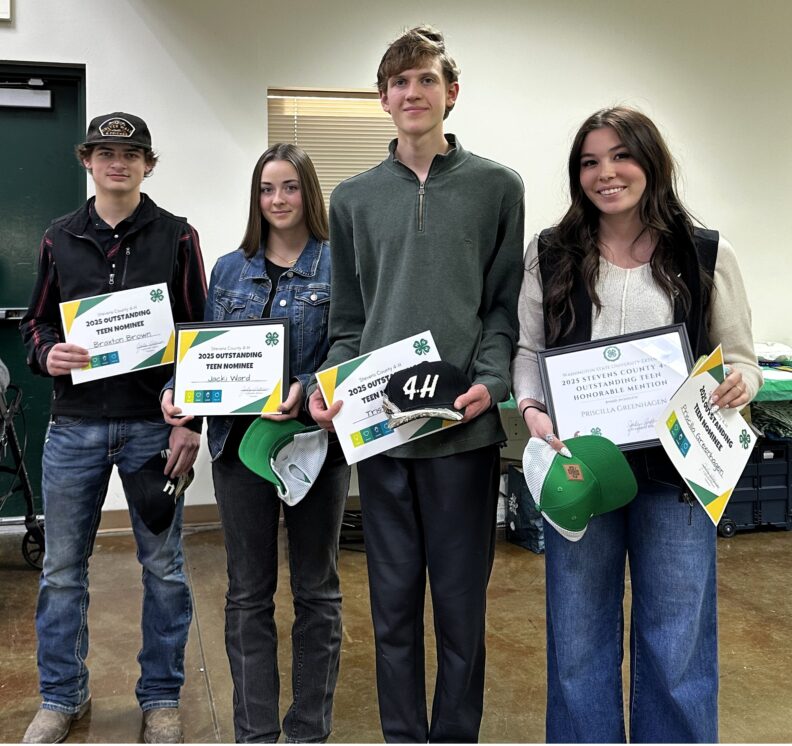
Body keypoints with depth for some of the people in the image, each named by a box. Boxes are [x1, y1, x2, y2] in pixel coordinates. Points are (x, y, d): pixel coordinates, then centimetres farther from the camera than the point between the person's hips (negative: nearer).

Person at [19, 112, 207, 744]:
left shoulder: (177, 237, 2)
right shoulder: (60, 239, 9)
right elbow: (37, 323, 13)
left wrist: (189, 421, -7)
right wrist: (46, 354, -10)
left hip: (154, 426, -2)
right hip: (74, 426, 2)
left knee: (164, 567, 7)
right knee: (63, 570, 9)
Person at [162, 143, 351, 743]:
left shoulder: (337, 265, -1)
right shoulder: (230, 270, 11)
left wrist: (308, 391, -25)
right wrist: (177, 391, -8)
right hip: (240, 440, 3)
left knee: (316, 591, 9)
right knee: (248, 593, 9)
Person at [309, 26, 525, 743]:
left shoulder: (496, 187, 6)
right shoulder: (353, 198, 12)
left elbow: (506, 306, 3)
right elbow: (348, 319, 12)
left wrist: (491, 382, -13)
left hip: (465, 426, -2)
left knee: (461, 602, 7)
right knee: (393, 601, 12)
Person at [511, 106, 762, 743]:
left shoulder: (707, 255, 2)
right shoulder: (550, 254, 4)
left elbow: (740, 358, 6)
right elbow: (527, 348, 7)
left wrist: (736, 385, -16)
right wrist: (533, 409, -12)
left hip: (676, 469, -1)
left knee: (677, 647, 8)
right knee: (579, 641, 12)